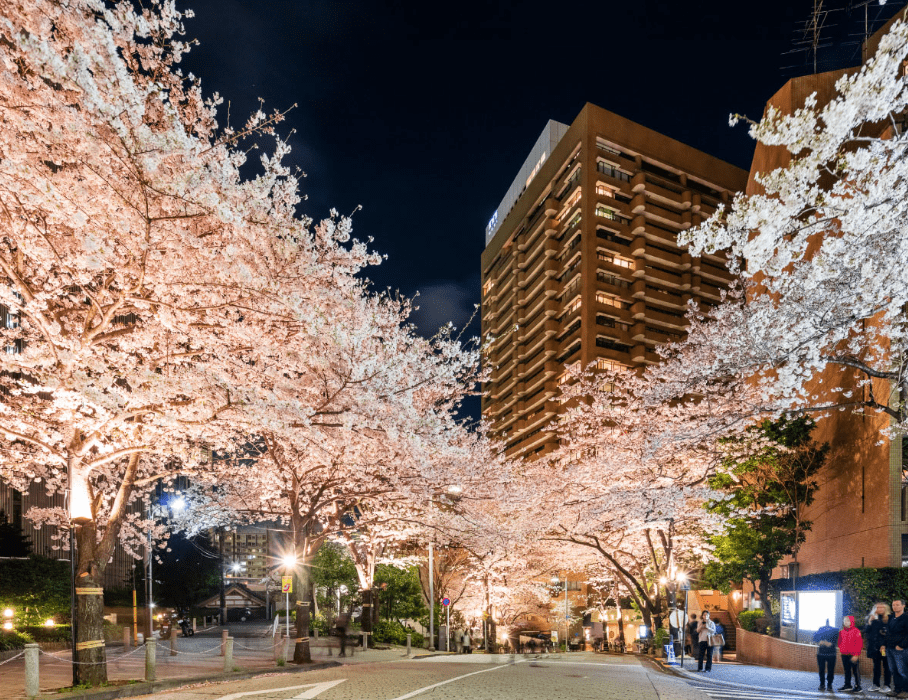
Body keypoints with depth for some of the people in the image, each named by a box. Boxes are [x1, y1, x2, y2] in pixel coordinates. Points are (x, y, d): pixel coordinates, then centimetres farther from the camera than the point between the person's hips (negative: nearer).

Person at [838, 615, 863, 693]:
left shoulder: (856, 631, -10)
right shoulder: (842, 632, 9)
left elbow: (859, 644, -12)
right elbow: (840, 644, 18)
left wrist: (856, 655, -16)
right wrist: (841, 653, 9)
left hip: (853, 656, -6)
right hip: (844, 655, 6)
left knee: (856, 670, 2)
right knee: (847, 670, 13)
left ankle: (857, 686, 12)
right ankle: (847, 685, 22)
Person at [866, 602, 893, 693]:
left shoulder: (889, 618, -3)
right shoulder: (872, 618, 12)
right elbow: (866, 631, 8)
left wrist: (885, 645, -13)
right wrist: (870, 622, -6)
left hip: (885, 647, -5)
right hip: (874, 647, 5)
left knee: (886, 665, -1)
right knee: (876, 665, 10)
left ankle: (887, 685, 5)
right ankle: (876, 684, 16)